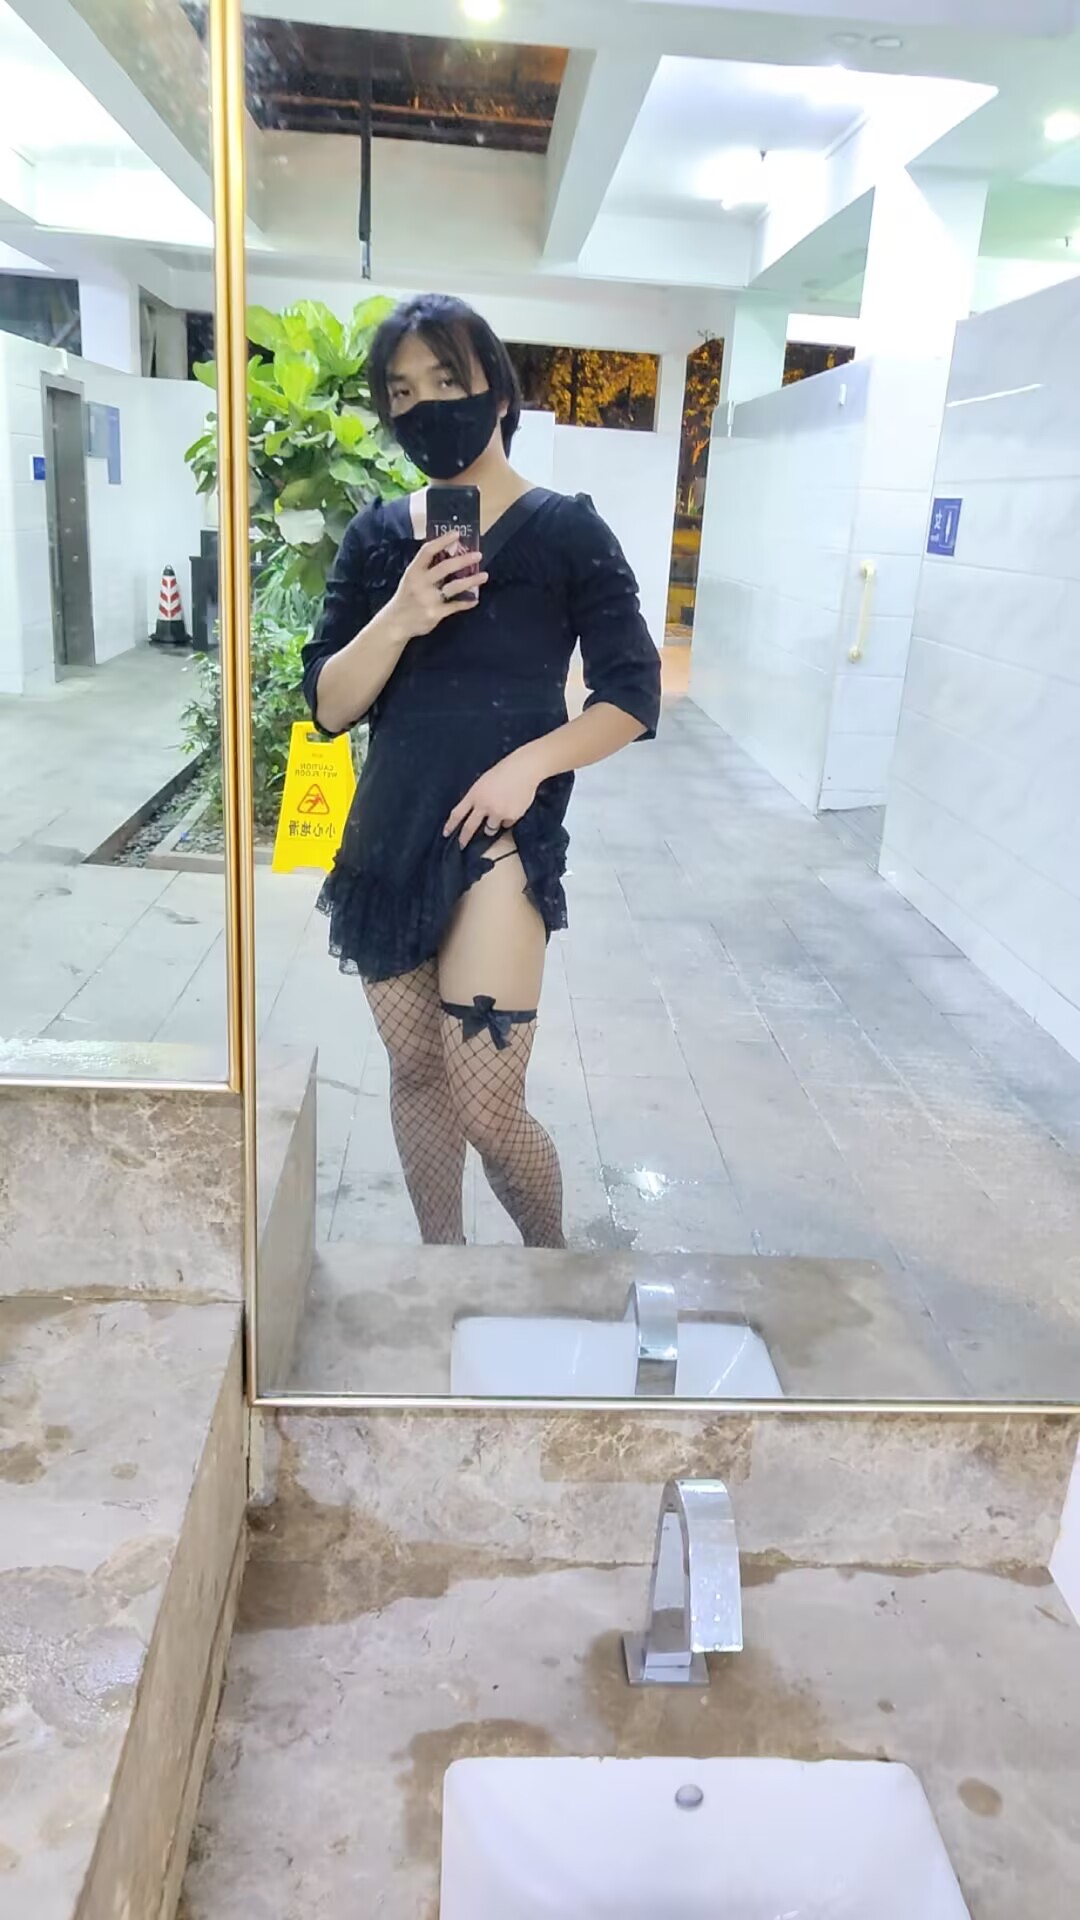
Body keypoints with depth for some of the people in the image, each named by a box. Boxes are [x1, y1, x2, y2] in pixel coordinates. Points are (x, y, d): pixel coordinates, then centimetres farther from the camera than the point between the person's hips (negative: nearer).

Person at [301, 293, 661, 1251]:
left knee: (489, 1109, -7)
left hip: (500, 839, -5)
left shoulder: (565, 531, -3)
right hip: (387, 837, 5)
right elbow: (328, 706, 2)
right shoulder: (377, 534, 7)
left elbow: (634, 696, -3)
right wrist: (397, 620, -15)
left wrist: (530, 761, -18)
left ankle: (552, 1260, 22)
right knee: (415, 1070, 14)